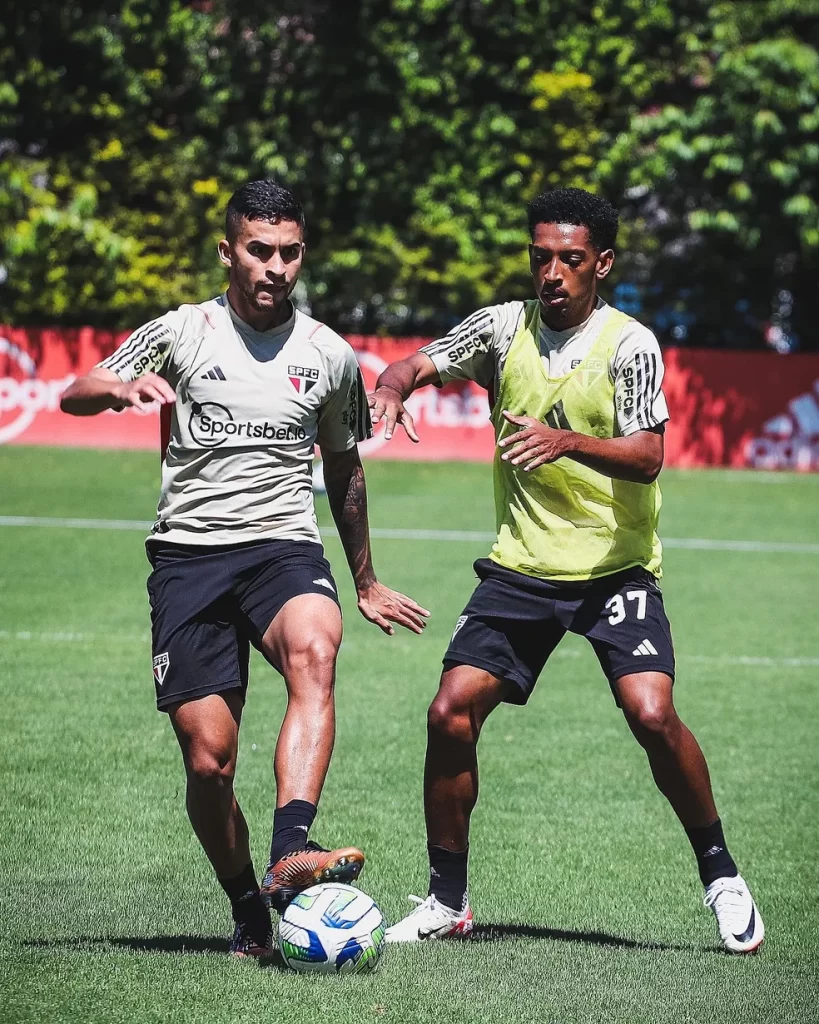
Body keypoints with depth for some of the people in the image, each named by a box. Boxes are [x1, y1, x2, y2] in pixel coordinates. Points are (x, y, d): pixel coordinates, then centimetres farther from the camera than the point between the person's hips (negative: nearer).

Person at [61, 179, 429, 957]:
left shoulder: (329, 357, 11)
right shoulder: (183, 332, 5)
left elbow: (343, 468, 25)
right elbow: (74, 396, -1)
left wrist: (366, 585, 32)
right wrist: (120, 389, -25)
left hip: (285, 548, 0)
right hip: (189, 552, 0)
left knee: (314, 648, -34)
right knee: (208, 758, -7)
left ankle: (292, 851, -47)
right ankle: (249, 913, 15)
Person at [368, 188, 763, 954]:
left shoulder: (629, 344, -10)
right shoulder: (505, 327, 2)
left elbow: (646, 457, -19)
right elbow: (419, 364, 4)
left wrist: (568, 442, -37)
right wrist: (392, 391, -20)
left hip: (616, 567, -3)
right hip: (520, 566, 4)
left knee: (651, 713, -21)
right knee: (452, 711, -9)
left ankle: (720, 875, 1)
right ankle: (447, 901, 6)